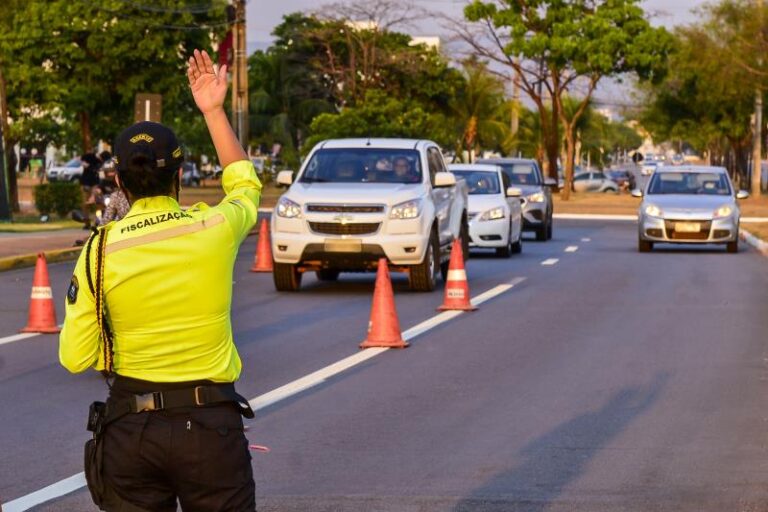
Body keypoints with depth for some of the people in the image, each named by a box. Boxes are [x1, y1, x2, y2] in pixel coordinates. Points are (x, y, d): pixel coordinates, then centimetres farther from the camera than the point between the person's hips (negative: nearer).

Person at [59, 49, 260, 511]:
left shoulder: (101, 250, -5)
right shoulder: (215, 228, -4)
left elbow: (75, 357, -3)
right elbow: (245, 183, 22)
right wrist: (214, 110, 29)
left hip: (130, 424, 1)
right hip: (211, 422, 0)